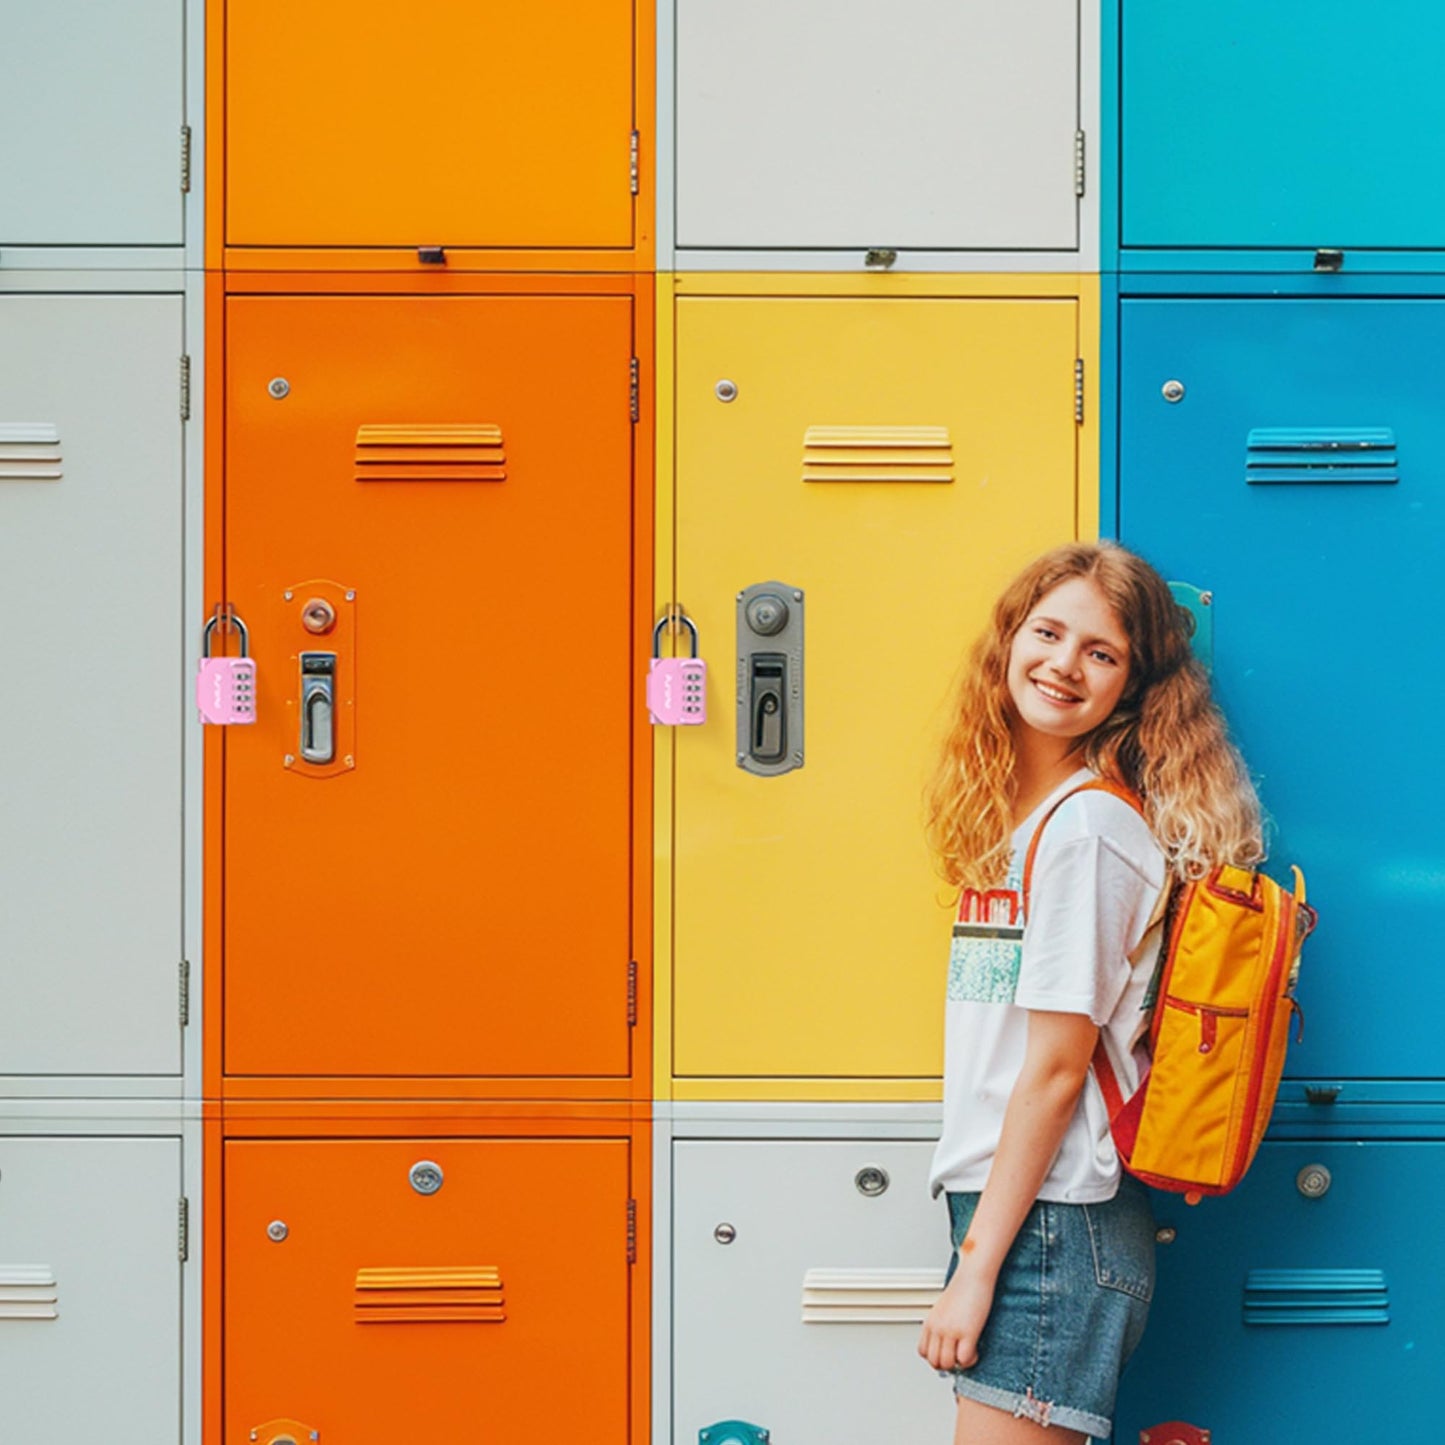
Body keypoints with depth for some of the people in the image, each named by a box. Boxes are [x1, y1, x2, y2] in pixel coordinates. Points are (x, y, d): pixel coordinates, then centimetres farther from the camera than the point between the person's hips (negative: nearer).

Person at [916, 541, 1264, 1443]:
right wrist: (978, 1246, 10)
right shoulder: (1018, 813, 14)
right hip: (1015, 1207, 9)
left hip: (1052, 1225, -9)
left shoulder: (1089, 829, -13)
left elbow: (1056, 1067, -16)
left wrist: (976, 1268, -15)